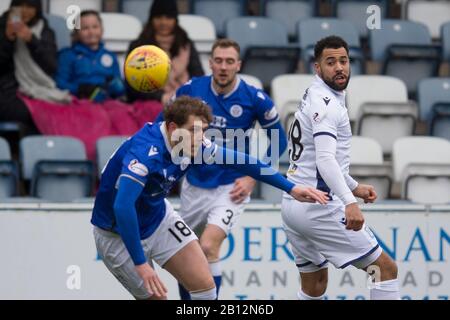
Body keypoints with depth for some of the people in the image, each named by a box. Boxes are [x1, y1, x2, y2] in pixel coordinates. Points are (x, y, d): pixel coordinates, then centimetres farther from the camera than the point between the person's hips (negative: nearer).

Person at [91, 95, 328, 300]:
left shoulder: (193, 146, -13)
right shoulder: (144, 152, -36)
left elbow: (241, 161, -1)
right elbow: (122, 207, -45)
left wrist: (291, 188, 0)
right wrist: (141, 264, -47)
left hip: (158, 218, 7)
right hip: (119, 233, -7)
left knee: (204, 286, -1)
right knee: (155, 296, -6)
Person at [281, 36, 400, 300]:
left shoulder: (315, 98, 18)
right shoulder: (326, 102, -14)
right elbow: (325, 159, -28)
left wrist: (354, 187, 28)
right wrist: (349, 202, -39)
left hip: (293, 205, 10)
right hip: (318, 206, -10)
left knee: (314, 288, 17)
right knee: (387, 269, -5)